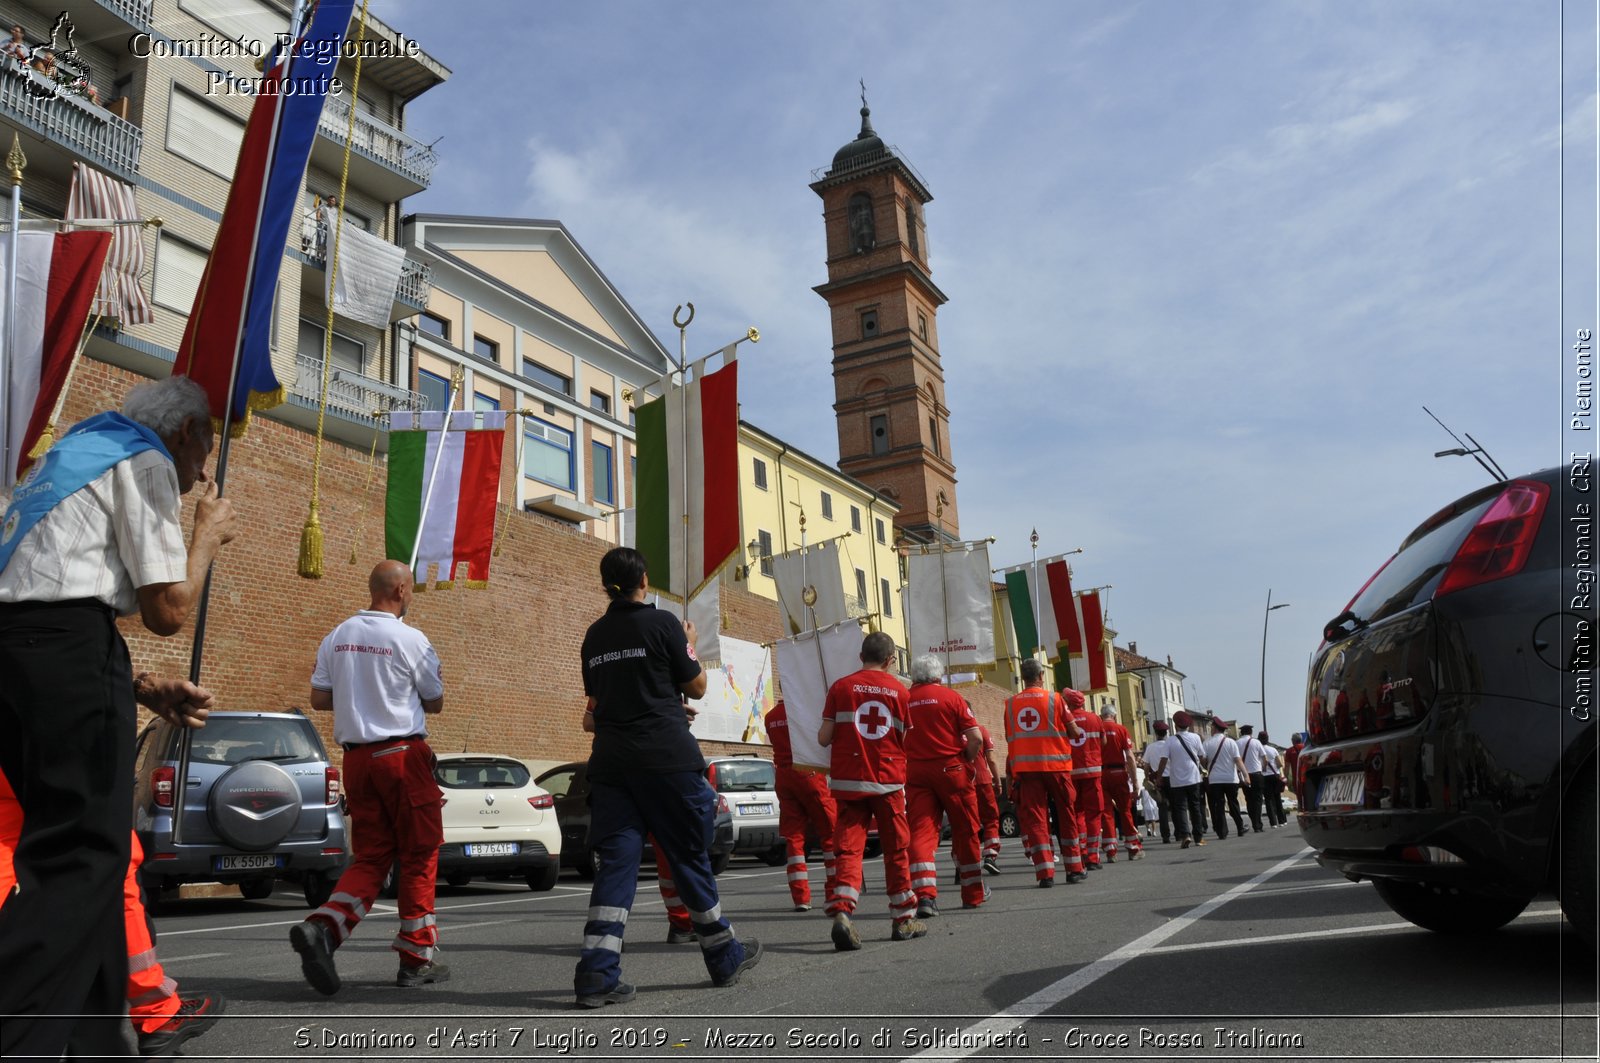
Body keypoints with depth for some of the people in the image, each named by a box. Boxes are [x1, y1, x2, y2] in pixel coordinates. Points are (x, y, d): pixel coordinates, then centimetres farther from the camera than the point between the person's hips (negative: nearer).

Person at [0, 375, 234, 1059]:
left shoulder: (73, 454, 28)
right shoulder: (146, 462, 0)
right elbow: (169, 610, -7)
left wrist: (144, 687, 27)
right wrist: (207, 536, 11)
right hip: (67, 647, -10)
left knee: (75, 846, 13)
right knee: (83, 856, -9)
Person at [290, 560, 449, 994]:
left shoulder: (337, 637, 6)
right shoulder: (410, 639, -10)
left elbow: (319, 699, 11)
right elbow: (435, 703, 0)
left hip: (356, 755, 6)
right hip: (403, 755, -5)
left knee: (370, 857, 12)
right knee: (418, 856, 6)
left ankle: (323, 926, -11)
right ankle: (416, 959, 11)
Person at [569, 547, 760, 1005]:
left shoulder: (594, 635, 11)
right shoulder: (662, 623, -6)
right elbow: (697, 687, 2)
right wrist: (689, 645, 17)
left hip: (610, 760, 5)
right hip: (665, 757, -4)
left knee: (615, 860, 3)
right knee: (689, 856, 8)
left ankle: (596, 972, -6)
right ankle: (725, 956, 23)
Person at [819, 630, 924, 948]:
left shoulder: (840, 687, -1)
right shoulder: (900, 691, 0)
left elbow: (824, 737, -3)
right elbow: (905, 742, 1)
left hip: (848, 779, 0)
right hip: (888, 780, 0)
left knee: (848, 848, 2)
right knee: (896, 849, 12)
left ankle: (842, 911, -17)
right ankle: (903, 919, 21)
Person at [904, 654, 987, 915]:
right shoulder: (951, 697, -3)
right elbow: (976, 738, -8)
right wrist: (967, 760, 7)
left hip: (915, 772, 2)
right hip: (951, 769, -1)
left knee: (920, 832, -1)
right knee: (965, 831, 12)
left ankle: (924, 894, -17)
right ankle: (974, 893, 24)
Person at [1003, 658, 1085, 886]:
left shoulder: (1010, 704, 3)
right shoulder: (1055, 699, -3)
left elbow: (1009, 738, 10)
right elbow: (1074, 733, 1)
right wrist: (1079, 733, 21)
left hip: (1024, 767, 1)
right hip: (1055, 765, -1)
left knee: (1034, 819, 2)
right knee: (1065, 816, 12)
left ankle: (1045, 873, -4)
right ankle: (1074, 869, 19)